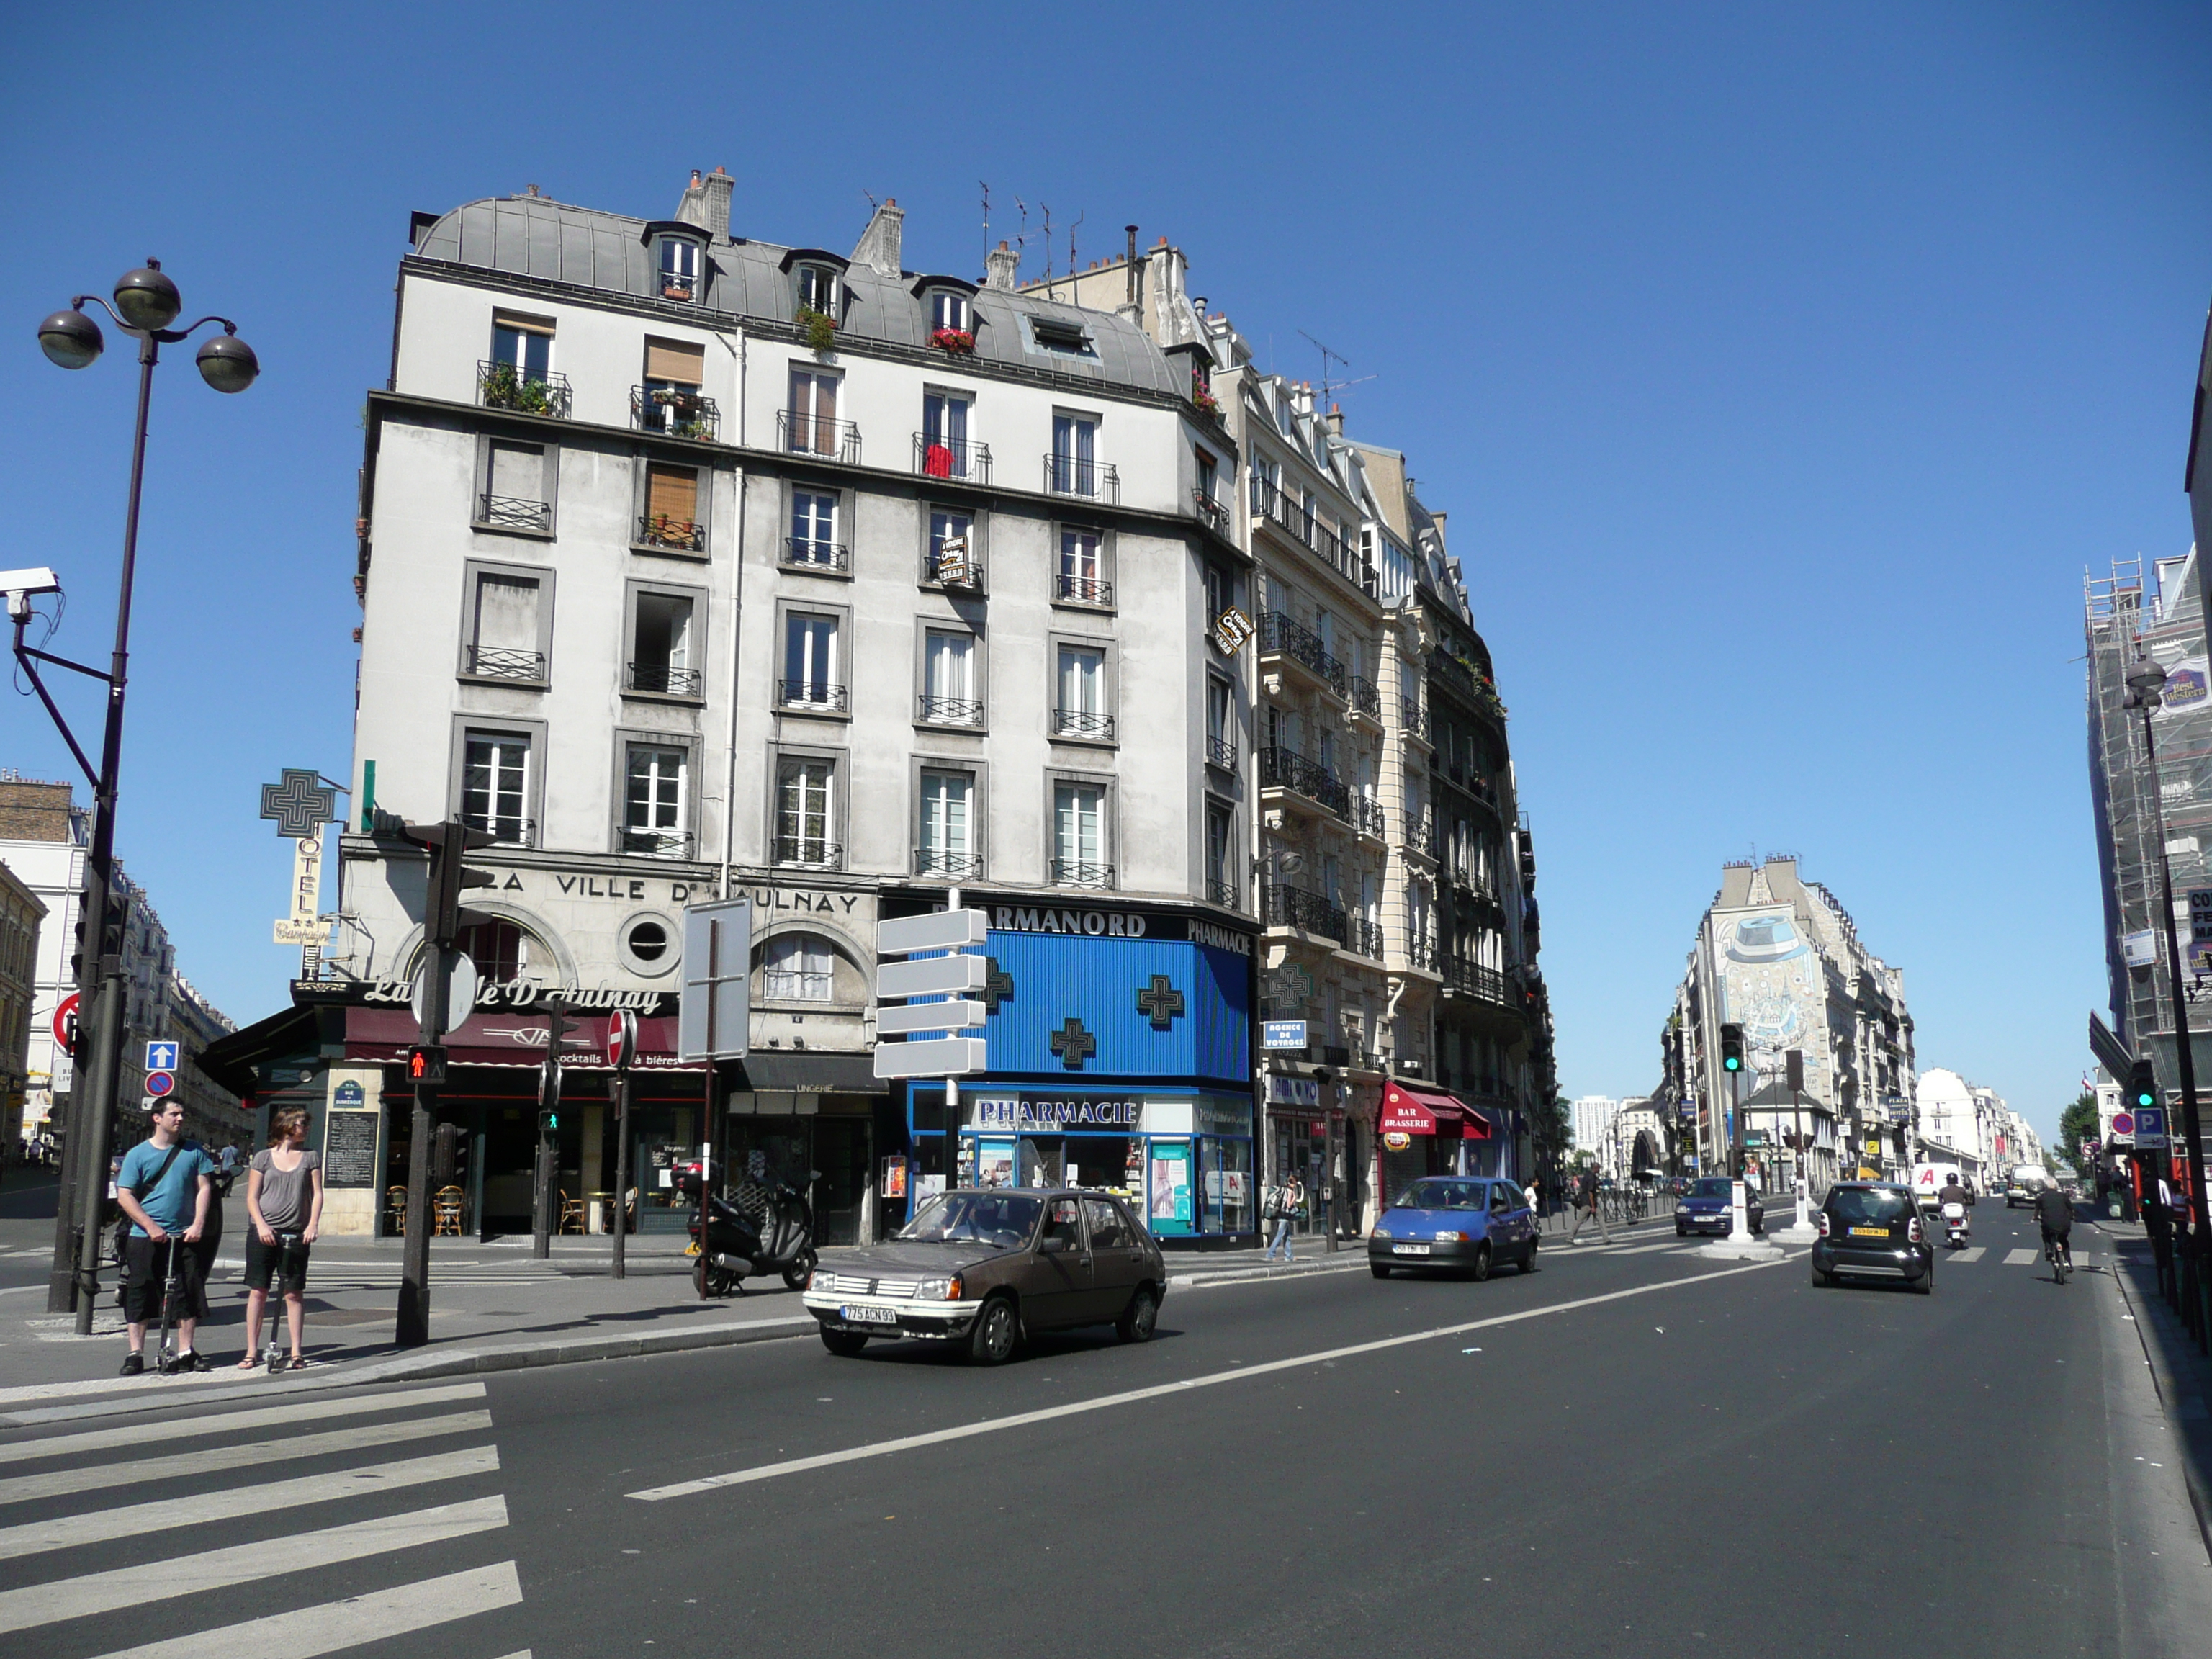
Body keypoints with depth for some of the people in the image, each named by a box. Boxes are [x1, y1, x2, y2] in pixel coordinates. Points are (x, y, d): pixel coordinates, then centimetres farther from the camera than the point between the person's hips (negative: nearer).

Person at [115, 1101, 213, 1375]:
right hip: (144, 1238, -2)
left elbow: (203, 1188, 5)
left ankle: (186, 1353, 10)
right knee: (138, 1297, 2)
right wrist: (151, 1226, -12)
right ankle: (136, 1354, 11)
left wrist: (197, 1225, -7)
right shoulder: (138, 1154, 1)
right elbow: (124, 1196, -3)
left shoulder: (193, 1152, 7)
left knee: (188, 1296, 2)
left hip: (183, 1237, 2)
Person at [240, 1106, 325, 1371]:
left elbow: (317, 1194, 7)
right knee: (257, 1291, 0)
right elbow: (252, 1197, 4)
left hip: (296, 1235, 1)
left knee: (294, 1293, 0)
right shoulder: (263, 1157, 6)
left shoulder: (311, 1157, 10)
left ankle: (296, 1353, 4)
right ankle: (251, 1352, 7)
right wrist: (262, 1225, -11)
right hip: (263, 1234, -1)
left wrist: (312, 1225, -7)